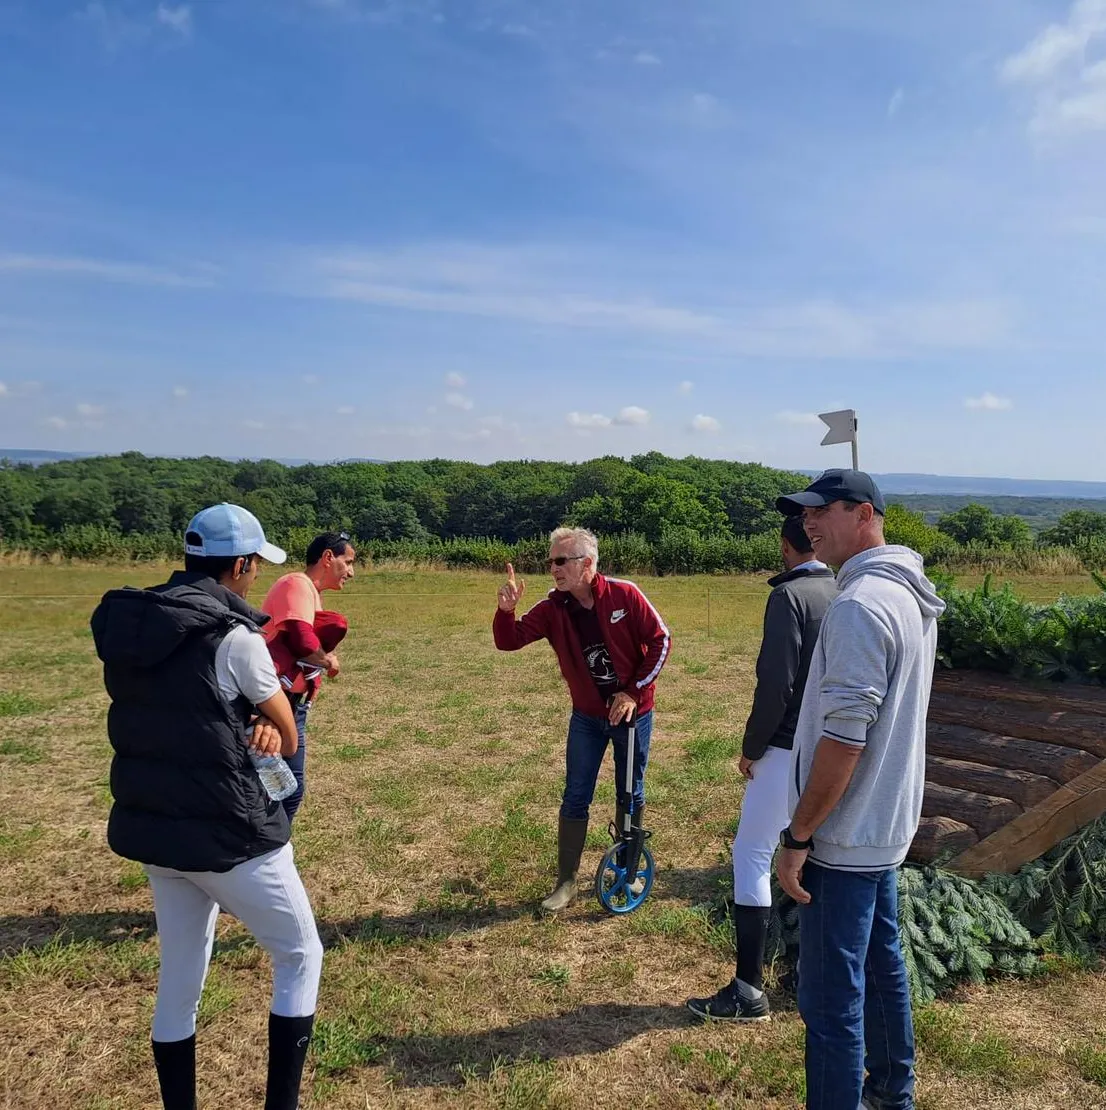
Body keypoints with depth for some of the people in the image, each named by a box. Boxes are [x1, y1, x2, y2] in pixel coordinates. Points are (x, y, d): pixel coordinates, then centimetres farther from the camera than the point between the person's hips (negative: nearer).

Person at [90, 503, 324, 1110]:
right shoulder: (234, 637, -20)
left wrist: (249, 731, -6)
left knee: (179, 980, 21)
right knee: (300, 957, 13)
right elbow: (287, 735, -10)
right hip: (227, 834, -7)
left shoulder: (125, 625, 2)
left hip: (154, 827, 7)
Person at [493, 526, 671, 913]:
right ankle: (566, 881, 17)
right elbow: (508, 641, -13)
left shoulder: (624, 595, -17)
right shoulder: (552, 608, -9)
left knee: (631, 794, 13)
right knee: (576, 798, 4)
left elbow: (660, 640, -13)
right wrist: (506, 609, -34)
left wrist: (634, 691, -15)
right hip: (587, 716, 2)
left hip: (633, 711, -2)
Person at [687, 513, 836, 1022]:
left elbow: (776, 684, -21)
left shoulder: (789, 596, -16)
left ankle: (749, 991, 4)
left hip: (789, 749, -7)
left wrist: (751, 747, -9)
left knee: (752, 856, 0)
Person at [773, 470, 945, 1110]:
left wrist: (798, 836, -17)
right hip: (887, 825, 10)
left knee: (831, 999, 1)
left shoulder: (860, 605, -23)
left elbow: (844, 737, -26)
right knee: (882, 964, 24)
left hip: (844, 836, -10)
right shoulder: (912, 597, 8)